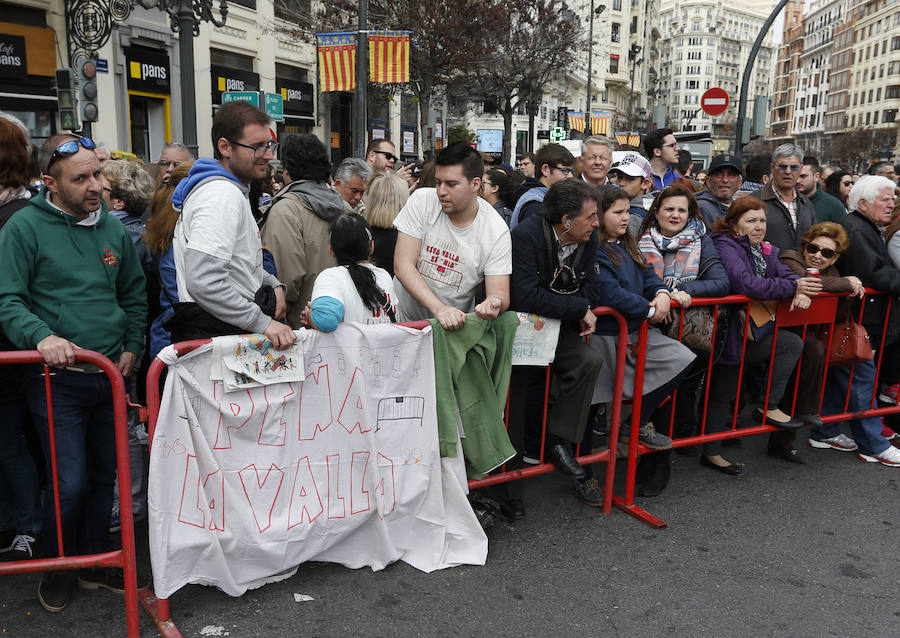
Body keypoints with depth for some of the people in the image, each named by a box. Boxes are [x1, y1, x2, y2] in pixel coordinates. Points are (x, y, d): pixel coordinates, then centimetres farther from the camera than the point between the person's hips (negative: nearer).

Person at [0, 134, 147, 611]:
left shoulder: (113, 228, 7)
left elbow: (134, 296, 16)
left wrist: (131, 348, 6)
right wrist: (42, 336, -27)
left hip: (110, 375, 5)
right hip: (56, 379, -5)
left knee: (104, 474, 14)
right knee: (70, 483, -4)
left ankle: (95, 561, 32)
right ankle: (57, 568, 23)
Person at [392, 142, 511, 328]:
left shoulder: (496, 231, -11)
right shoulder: (421, 200, -9)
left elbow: (500, 293, -11)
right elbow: (402, 266, -15)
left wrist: (494, 302, -37)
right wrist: (439, 308, -28)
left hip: (456, 326, 0)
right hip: (404, 319, 0)